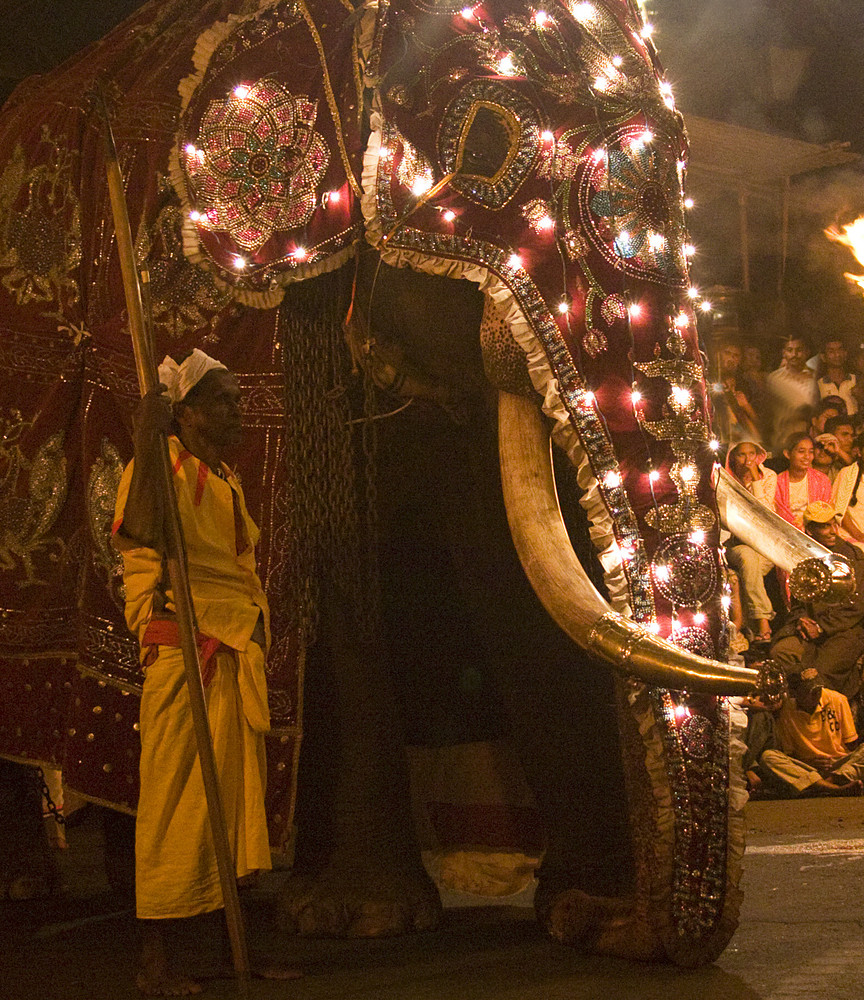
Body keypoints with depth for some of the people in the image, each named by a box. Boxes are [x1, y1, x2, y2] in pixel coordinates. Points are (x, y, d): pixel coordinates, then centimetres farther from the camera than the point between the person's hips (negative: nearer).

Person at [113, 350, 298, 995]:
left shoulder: (227, 481, 23)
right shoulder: (167, 463, -5)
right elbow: (141, 529, -25)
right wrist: (148, 437, -27)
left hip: (239, 656, 9)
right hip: (184, 652, -9)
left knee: (239, 797, 9)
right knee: (179, 797, -8)